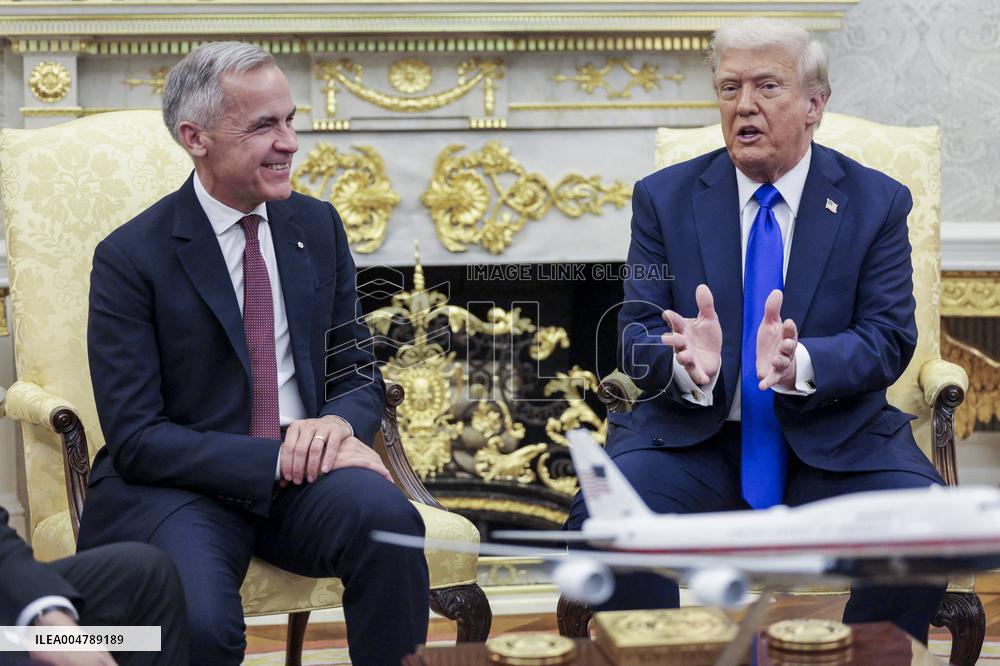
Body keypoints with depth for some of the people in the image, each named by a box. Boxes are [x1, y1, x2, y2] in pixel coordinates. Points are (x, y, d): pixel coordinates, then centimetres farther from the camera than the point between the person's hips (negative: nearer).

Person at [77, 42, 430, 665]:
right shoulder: (130, 256, -6)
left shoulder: (318, 226, 9)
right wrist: (278, 458, -21)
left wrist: (339, 422, -13)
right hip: (176, 487, -4)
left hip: (299, 471, 4)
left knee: (385, 516, -30)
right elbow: (136, 438, -10)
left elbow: (359, 373, 13)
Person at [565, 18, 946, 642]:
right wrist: (685, 364, -24)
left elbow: (890, 337, -4)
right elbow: (637, 334, 1)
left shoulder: (878, 202, 5)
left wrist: (803, 363, -26)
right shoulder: (663, 198, 6)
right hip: (693, 439, 0)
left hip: (834, 441, 0)